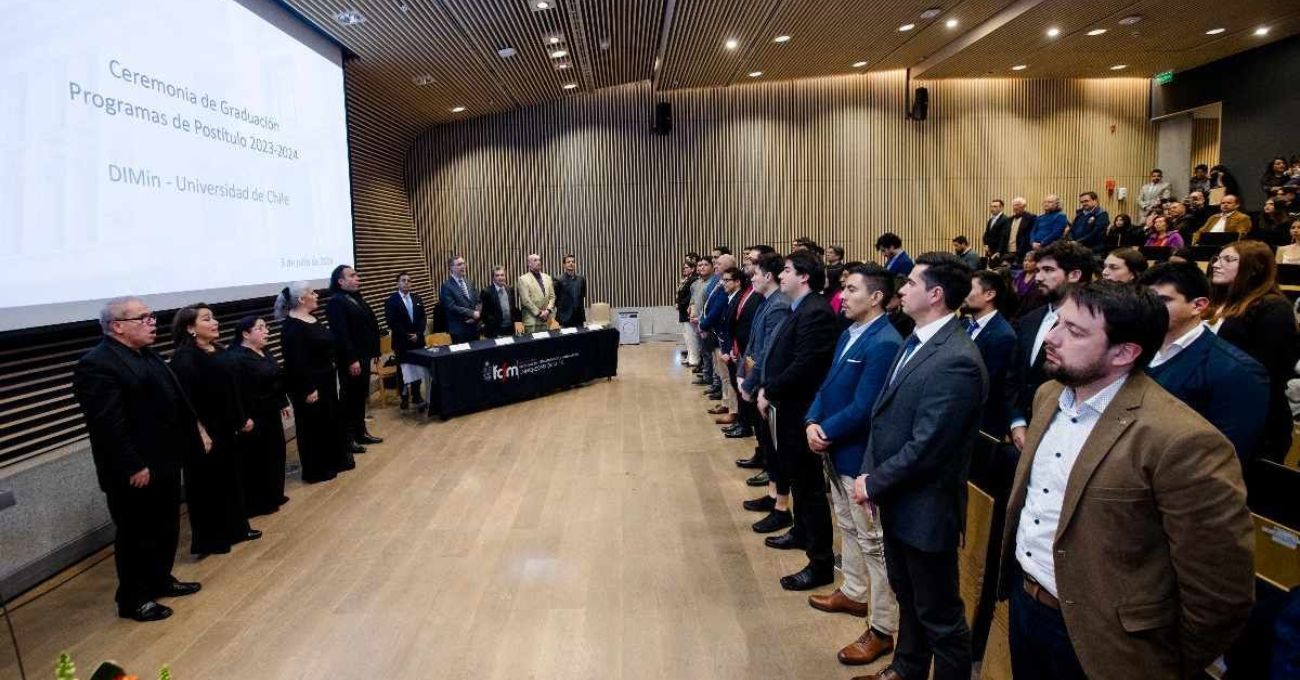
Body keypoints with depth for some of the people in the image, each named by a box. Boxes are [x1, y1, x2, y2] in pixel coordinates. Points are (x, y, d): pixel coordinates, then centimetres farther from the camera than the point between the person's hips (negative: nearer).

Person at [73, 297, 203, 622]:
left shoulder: (149, 356, 11)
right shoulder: (97, 366, -19)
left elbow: (175, 402, 18)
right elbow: (108, 424, -24)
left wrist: (196, 433, 14)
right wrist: (133, 467, -24)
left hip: (164, 463, 9)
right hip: (134, 473, -9)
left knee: (166, 528, 20)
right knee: (136, 535, 5)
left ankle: (160, 580, 37)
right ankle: (133, 599, 20)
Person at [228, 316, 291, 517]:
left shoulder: (263, 353, 10)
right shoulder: (237, 359, -19)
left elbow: (276, 380, 18)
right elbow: (238, 394, -23)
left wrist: (283, 404, 20)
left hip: (270, 414, 9)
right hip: (254, 419, -9)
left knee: (274, 454, 17)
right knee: (257, 461, 1)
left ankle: (273, 496, 30)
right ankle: (257, 504, 13)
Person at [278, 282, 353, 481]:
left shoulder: (312, 319, 9)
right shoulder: (292, 326, -20)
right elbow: (296, 362, -23)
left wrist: (332, 373, 19)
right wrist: (308, 389, -23)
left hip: (325, 381, 9)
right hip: (309, 385, -9)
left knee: (331, 421, 17)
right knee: (313, 426, 2)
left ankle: (333, 462, 30)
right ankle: (315, 470, 14)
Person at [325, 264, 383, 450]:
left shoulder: (357, 298, 14)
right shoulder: (336, 302, -15)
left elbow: (370, 325, 16)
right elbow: (341, 334, -21)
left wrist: (374, 351, 12)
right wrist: (351, 360, -24)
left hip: (363, 356, 9)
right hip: (350, 360, -9)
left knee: (361, 396, 16)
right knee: (349, 398, 0)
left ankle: (360, 431, 27)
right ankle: (348, 437, 9)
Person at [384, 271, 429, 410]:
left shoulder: (417, 298, 10)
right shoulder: (391, 301, -4)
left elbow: (423, 318, 6)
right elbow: (392, 322, -11)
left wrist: (418, 334, -8)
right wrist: (407, 336, -15)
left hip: (417, 340, 3)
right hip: (401, 342, -3)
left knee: (417, 369, 4)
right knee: (403, 370, 3)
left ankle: (416, 396, 13)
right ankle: (404, 397, 15)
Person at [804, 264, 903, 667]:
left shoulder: (885, 343, -22)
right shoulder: (849, 333, 9)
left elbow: (862, 408, -25)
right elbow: (828, 385, 11)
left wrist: (826, 433, -13)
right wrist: (812, 422, -5)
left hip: (859, 456, -9)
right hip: (836, 451, 10)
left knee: (874, 542, 3)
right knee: (847, 528, 24)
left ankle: (882, 629, 16)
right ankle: (854, 593, 43)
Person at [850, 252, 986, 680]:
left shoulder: (957, 361, -26)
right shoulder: (916, 342, 5)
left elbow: (925, 447, -26)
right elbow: (885, 414, 8)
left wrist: (874, 484, -14)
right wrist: (869, 473, 0)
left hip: (924, 509, -9)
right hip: (897, 500, 9)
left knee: (940, 614, 11)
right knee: (907, 597, 27)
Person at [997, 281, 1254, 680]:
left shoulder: (1181, 440, -25)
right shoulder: (1048, 396, -1)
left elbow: (1220, 593, -19)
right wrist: (1016, 579, 16)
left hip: (1092, 641, -6)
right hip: (1021, 599, 6)